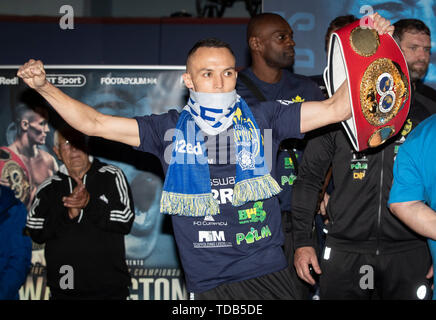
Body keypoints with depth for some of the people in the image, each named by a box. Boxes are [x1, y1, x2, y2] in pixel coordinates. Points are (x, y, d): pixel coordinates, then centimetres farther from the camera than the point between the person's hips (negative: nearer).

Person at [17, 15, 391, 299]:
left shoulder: (262, 119, 6)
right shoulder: (171, 128, 5)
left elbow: (335, 108, 4)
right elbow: (95, 123, 6)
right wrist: (44, 87, -2)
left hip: (268, 274, 1)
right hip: (209, 285, -1)